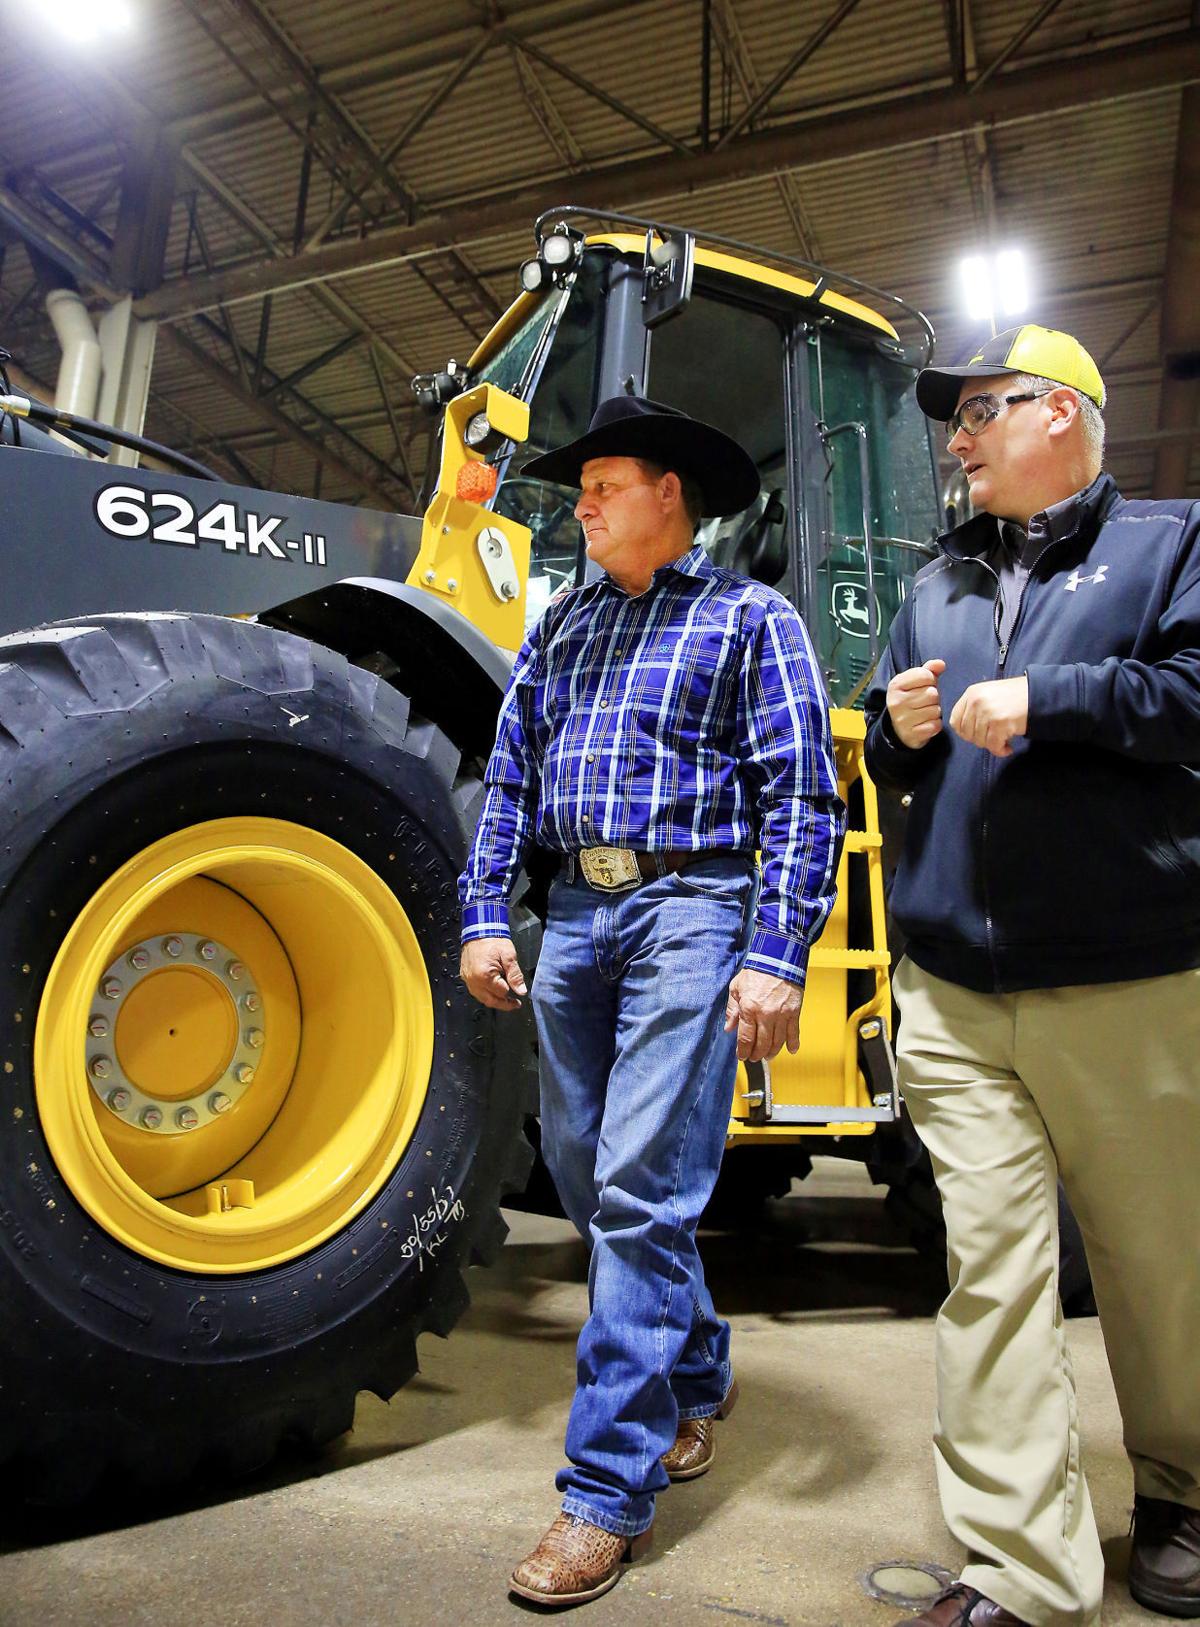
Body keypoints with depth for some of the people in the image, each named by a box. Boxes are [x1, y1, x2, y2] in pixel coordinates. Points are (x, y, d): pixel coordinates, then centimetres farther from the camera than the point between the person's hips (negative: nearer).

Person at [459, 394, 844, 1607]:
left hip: (690, 911, -6)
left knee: (640, 1195, -8)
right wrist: (484, 917, 7)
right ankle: (693, 1381, 35)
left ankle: (609, 1492, 5)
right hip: (577, 915, 7)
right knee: (584, 1173, 13)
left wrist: (775, 957, -14)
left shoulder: (750, 618, 2)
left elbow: (801, 797, -5)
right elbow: (509, 777, 16)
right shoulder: (565, 625, 18)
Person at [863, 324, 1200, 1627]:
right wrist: (897, 728, 3)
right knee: (990, 1269, 0)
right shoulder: (937, 587, 21)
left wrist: (1046, 703, -12)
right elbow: (889, 761, 24)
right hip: (955, 991, 4)